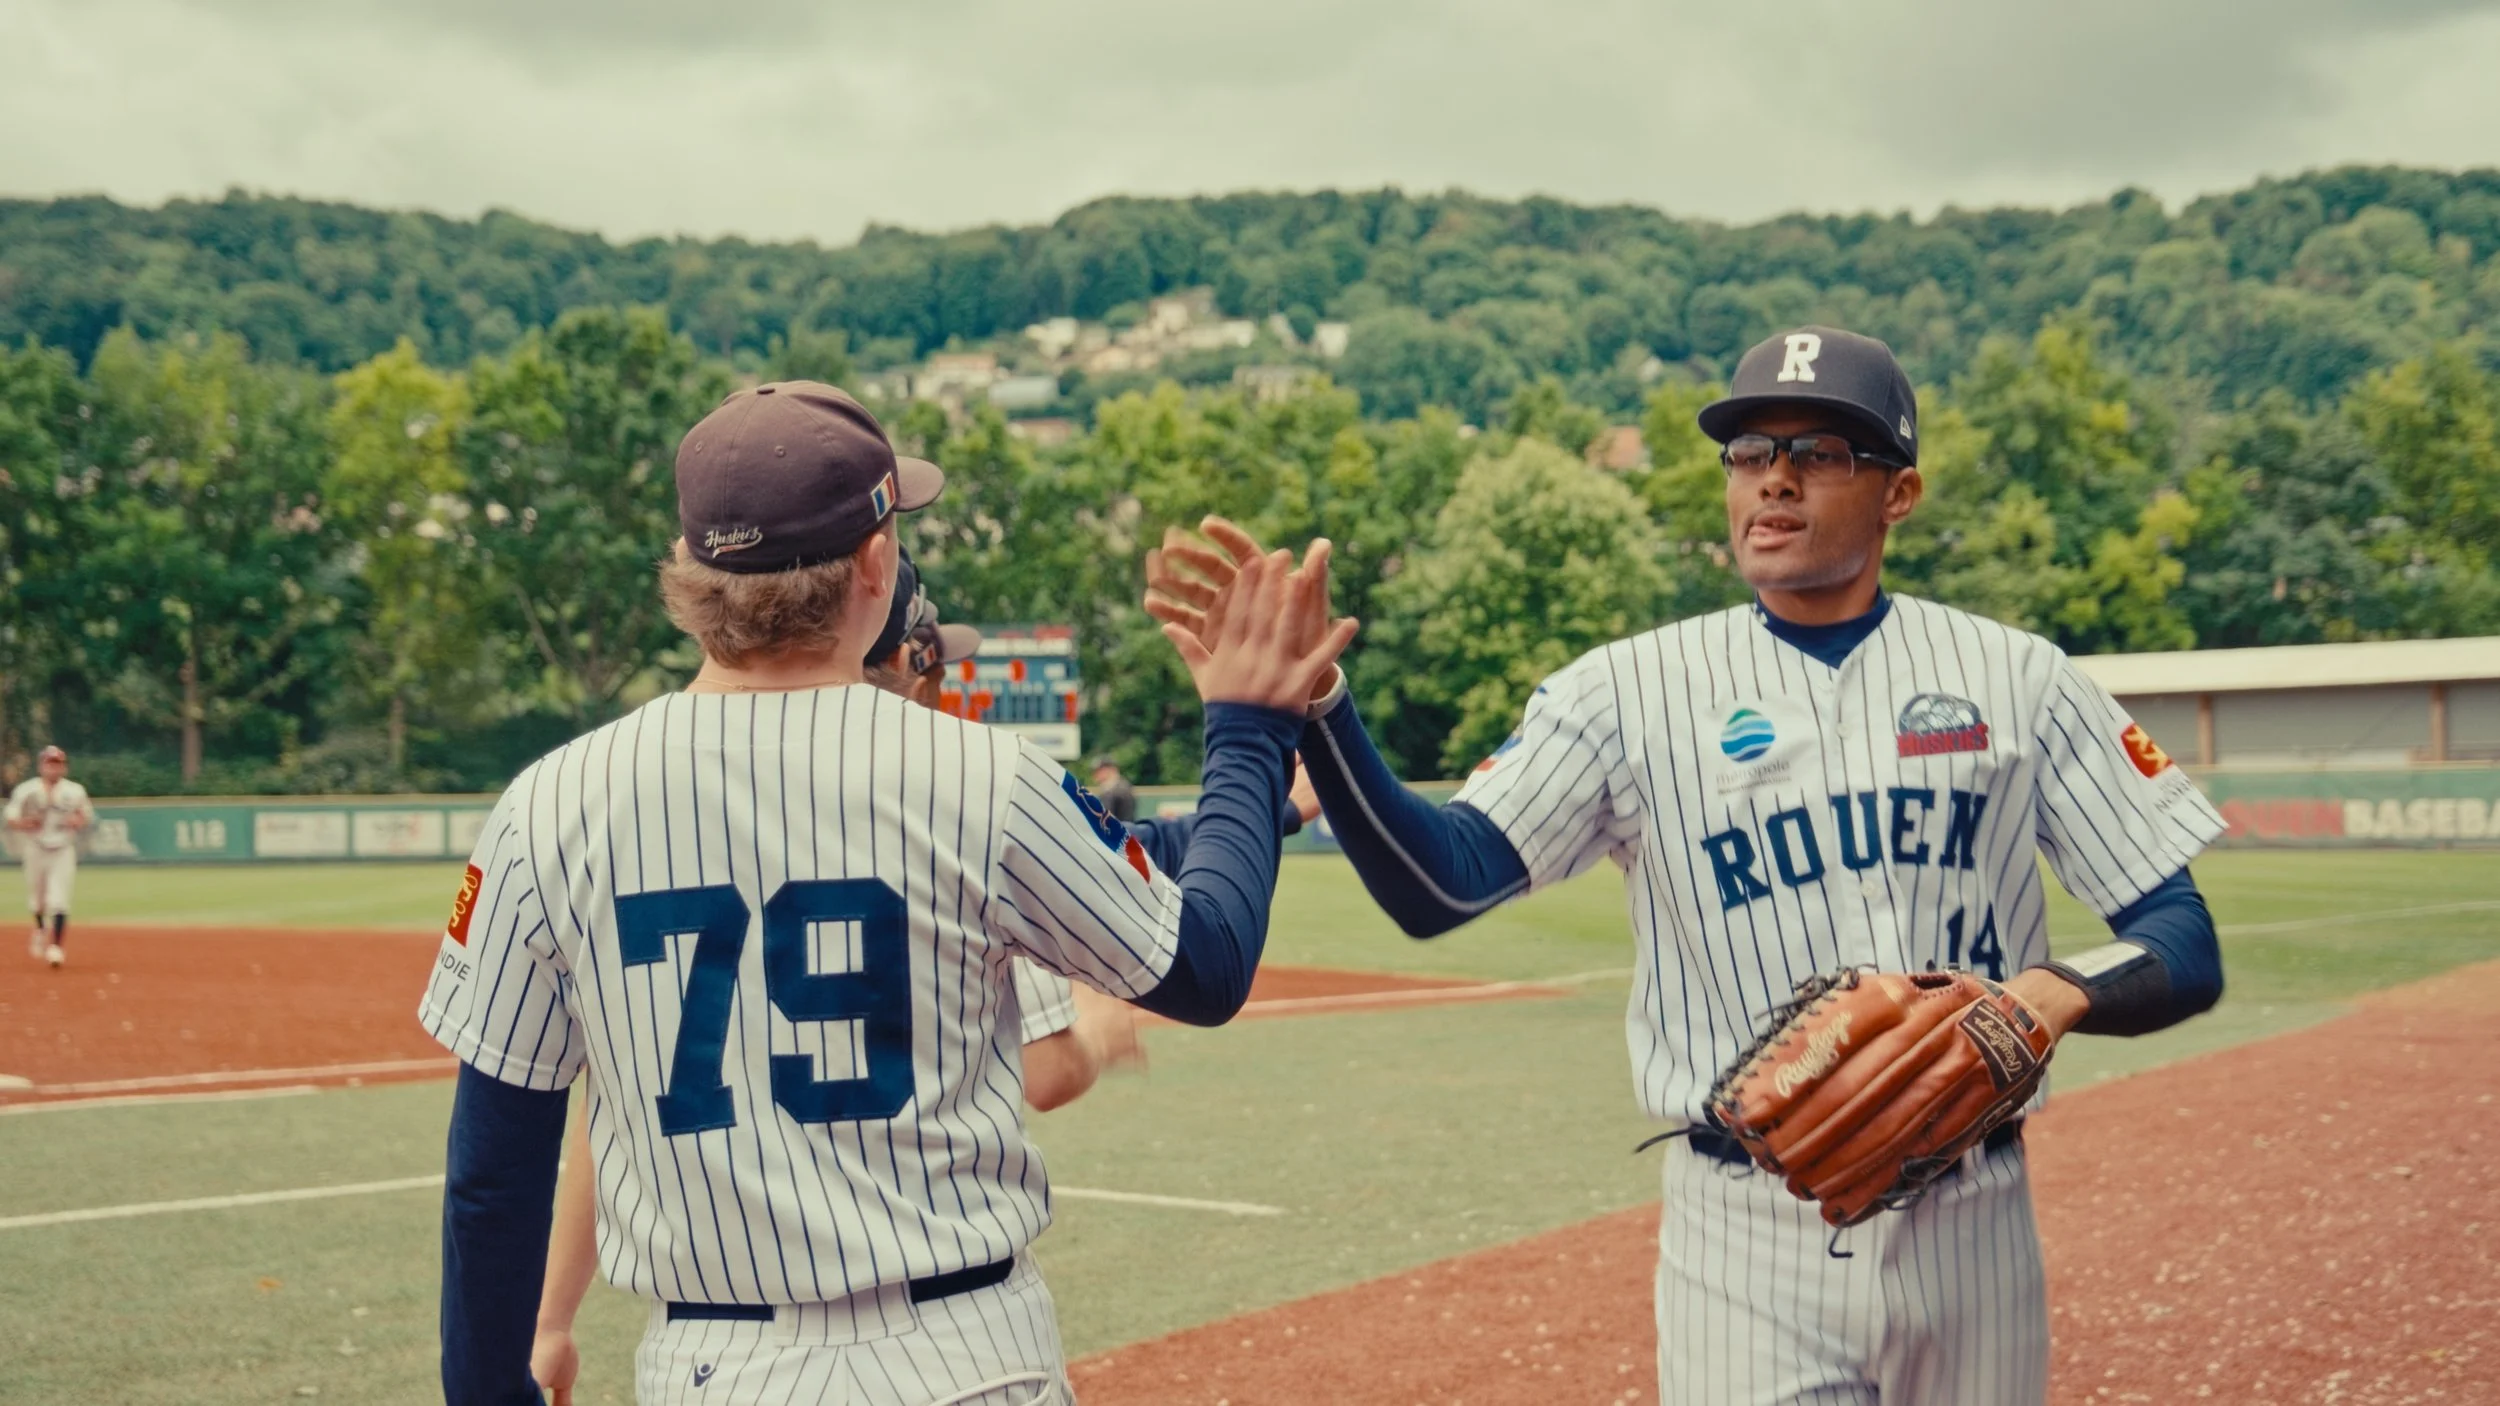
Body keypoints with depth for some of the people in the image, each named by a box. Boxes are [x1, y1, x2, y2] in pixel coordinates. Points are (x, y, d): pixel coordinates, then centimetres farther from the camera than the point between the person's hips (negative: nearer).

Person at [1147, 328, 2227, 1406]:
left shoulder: (2015, 676, 4)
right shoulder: (1634, 689, 1)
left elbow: (2188, 950, 2)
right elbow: (1440, 883, -12)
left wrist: (2066, 992, -19)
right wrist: (1310, 697, -26)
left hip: (1969, 1226, 2)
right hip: (1748, 1245, -1)